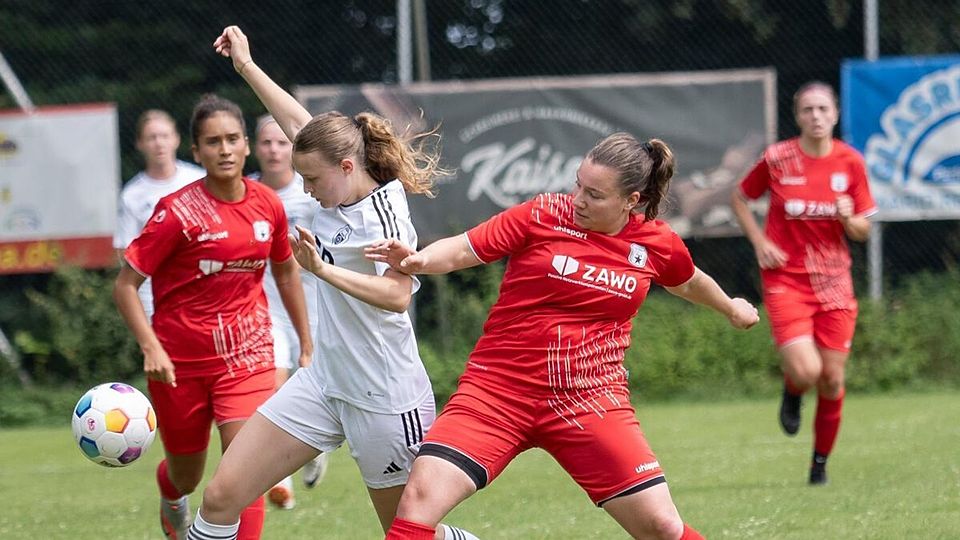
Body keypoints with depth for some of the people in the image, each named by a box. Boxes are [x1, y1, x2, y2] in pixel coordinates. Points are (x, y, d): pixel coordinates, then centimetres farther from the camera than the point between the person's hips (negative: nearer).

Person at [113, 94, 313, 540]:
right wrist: (151, 348, -26)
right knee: (187, 476, 17)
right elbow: (125, 285, -13)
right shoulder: (178, 212, -15)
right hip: (180, 362, -2)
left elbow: (286, 272, 17)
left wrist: (307, 345, 19)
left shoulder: (267, 204, -1)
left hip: (247, 354, 2)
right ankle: (172, 499, 55)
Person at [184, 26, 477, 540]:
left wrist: (325, 270, -43)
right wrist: (246, 66, 24)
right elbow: (300, 123, 19)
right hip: (323, 380, 8)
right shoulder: (341, 195, 3)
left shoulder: (383, 212, -18)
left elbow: (396, 295, -34)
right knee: (221, 495, -2)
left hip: (384, 396, -8)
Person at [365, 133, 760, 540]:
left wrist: (731, 308, 44)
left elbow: (687, 281, 25)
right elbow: (463, 249, -9)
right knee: (421, 495, -20)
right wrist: (416, 259, -30)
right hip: (500, 385, -2)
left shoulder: (658, 244, 3)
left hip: (591, 398, 2)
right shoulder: (543, 215, -6)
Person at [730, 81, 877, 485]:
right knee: (805, 371, -20)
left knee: (832, 379, 2)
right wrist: (760, 242, -4)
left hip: (833, 282, 3)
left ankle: (821, 462, 21)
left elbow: (863, 231, 6)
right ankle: (792, 393, 18)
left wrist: (849, 219, -17)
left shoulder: (850, 163, -1)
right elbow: (739, 199, 10)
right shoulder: (777, 159, -7)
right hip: (786, 279, -3)